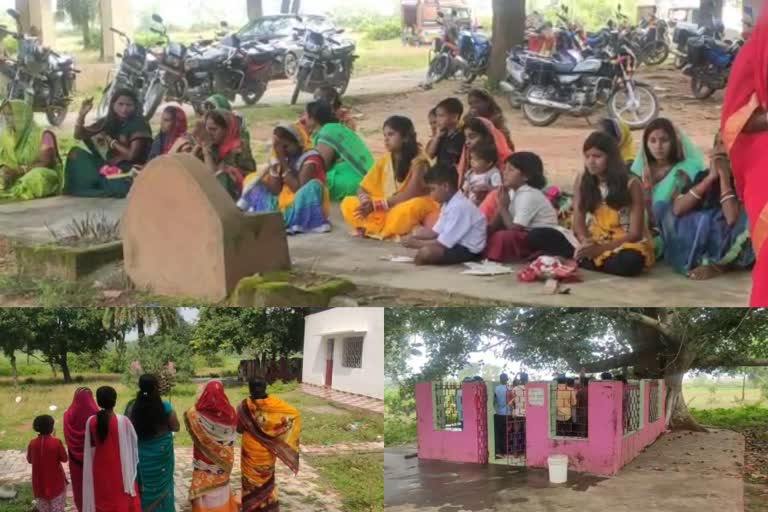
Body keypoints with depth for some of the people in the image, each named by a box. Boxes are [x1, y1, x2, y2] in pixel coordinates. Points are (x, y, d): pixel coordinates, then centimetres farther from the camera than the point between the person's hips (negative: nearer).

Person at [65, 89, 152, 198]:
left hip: (129, 172, -6)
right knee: (77, 153, -4)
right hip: (109, 168, 6)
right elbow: (79, 135, 9)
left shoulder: (139, 126, -10)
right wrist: (82, 114, -6)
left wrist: (111, 142, -10)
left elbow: (131, 155, -17)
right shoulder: (107, 122, 7)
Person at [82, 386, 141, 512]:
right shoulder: (123, 421, -18)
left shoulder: (91, 421, -10)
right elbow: (134, 443, -7)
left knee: (102, 501, 15)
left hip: (100, 470, 2)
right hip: (119, 470, -2)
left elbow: (90, 446, 1)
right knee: (122, 501, 12)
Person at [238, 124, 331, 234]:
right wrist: (277, 165, -12)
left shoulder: (310, 158, -11)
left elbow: (299, 188, -22)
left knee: (313, 186, -33)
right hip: (285, 206, 6)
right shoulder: (281, 160, 7)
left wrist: (283, 163, -20)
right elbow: (274, 191, -3)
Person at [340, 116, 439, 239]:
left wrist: (377, 205, -24)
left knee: (411, 207, -40)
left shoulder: (418, 160, -12)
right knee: (348, 204, -10)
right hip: (386, 210, 6)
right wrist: (365, 199, -20)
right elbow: (362, 189, 4)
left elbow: (410, 194, -21)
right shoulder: (384, 160, 4)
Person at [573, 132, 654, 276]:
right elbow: (578, 221, -1)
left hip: (627, 243, -2)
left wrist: (600, 249, -23)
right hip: (594, 242, 2)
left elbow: (635, 233, -12)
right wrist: (585, 242, -24)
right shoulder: (582, 181, 1)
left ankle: (579, 262, -27)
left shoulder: (631, 184, -10)